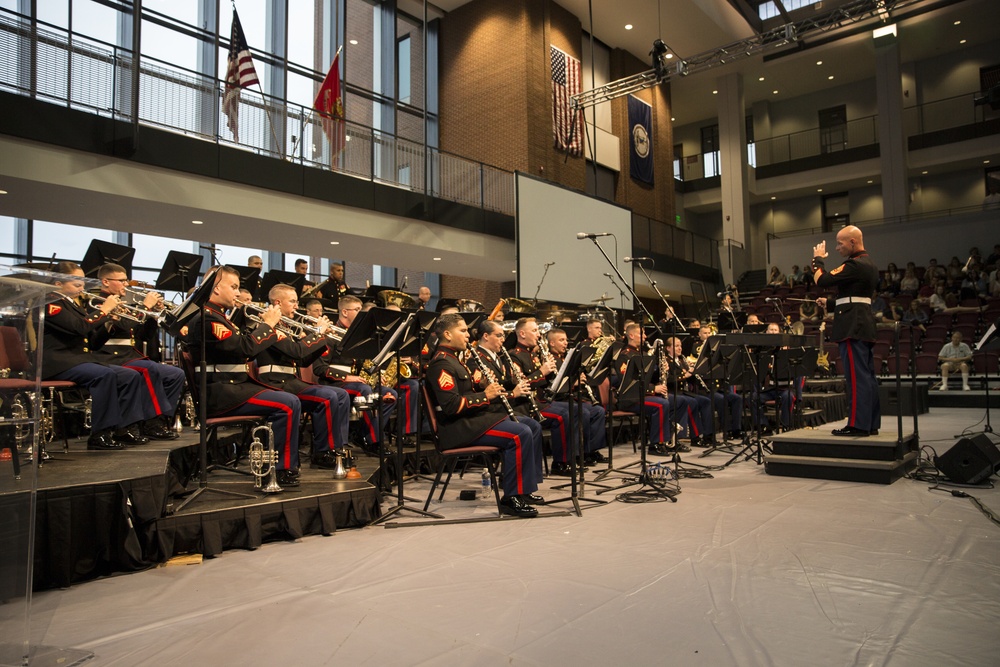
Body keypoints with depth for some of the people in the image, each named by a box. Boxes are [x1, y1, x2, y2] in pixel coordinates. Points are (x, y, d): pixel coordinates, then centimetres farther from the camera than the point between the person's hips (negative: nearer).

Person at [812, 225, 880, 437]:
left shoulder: (855, 264, -14)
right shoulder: (869, 265, 19)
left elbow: (821, 280, -17)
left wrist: (818, 259, -1)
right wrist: (830, 304, 20)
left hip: (852, 326, -10)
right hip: (864, 324, 10)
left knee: (856, 375, -8)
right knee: (867, 375, 11)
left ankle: (858, 425, -6)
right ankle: (871, 423, 17)